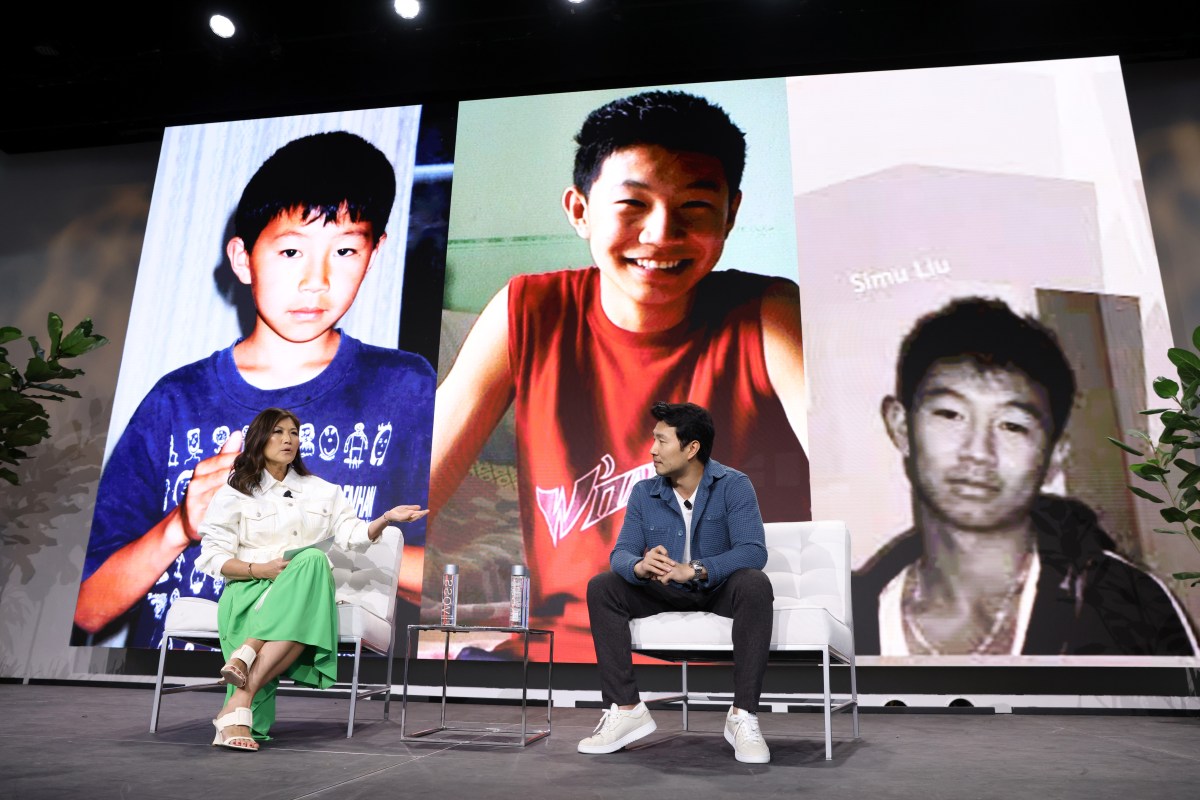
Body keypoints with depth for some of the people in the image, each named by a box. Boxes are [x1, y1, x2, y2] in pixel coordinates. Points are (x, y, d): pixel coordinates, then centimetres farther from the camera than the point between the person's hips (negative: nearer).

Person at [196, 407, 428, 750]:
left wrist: (385, 519, -12)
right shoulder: (234, 493, 12)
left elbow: (353, 534, 8)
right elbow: (212, 557, 4)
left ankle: (245, 656, -43)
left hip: (302, 594, 3)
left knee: (313, 561, -35)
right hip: (249, 592, -3)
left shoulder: (321, 491, 21)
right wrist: (259, 569, -12)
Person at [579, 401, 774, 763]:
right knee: (601, 587, -18)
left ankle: (743, 715, -26)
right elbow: (621, 552, -10)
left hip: (720, 589, -3)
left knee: (755, 584, -35)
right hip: (665, 594, 3)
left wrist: (694, 570, -41)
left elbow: (753, 551, -26)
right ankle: (625, 709, -17)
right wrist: (640, 566, -36)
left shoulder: (733, 485, -15)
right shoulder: (644, 492, -5)